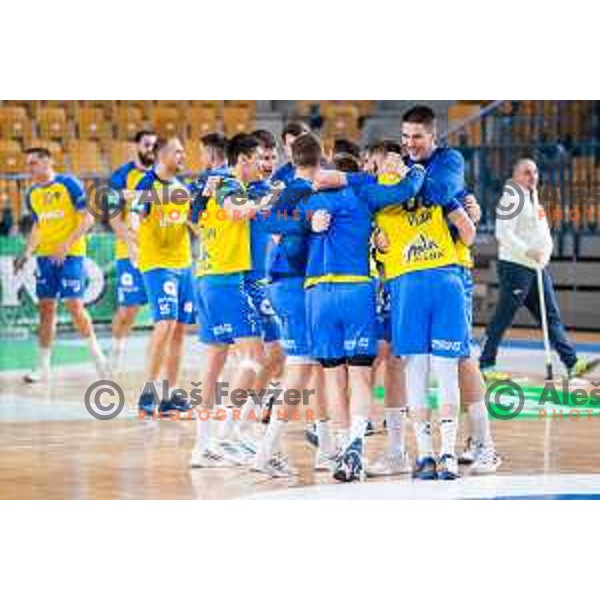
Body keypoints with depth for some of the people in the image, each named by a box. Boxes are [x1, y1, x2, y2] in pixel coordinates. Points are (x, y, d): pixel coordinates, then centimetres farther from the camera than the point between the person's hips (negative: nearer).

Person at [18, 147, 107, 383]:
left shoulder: (68, 184, -8)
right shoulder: (32, 194, 11)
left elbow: (88, 217, -10)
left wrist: (66, 244, -19)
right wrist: (27, 253, 9)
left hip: (70, 254, -6)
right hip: (45, 255, 6)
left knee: (74, 305, -9)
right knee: (46, 307, 5)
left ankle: (97, 355, 8)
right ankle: (43, 367, 9)